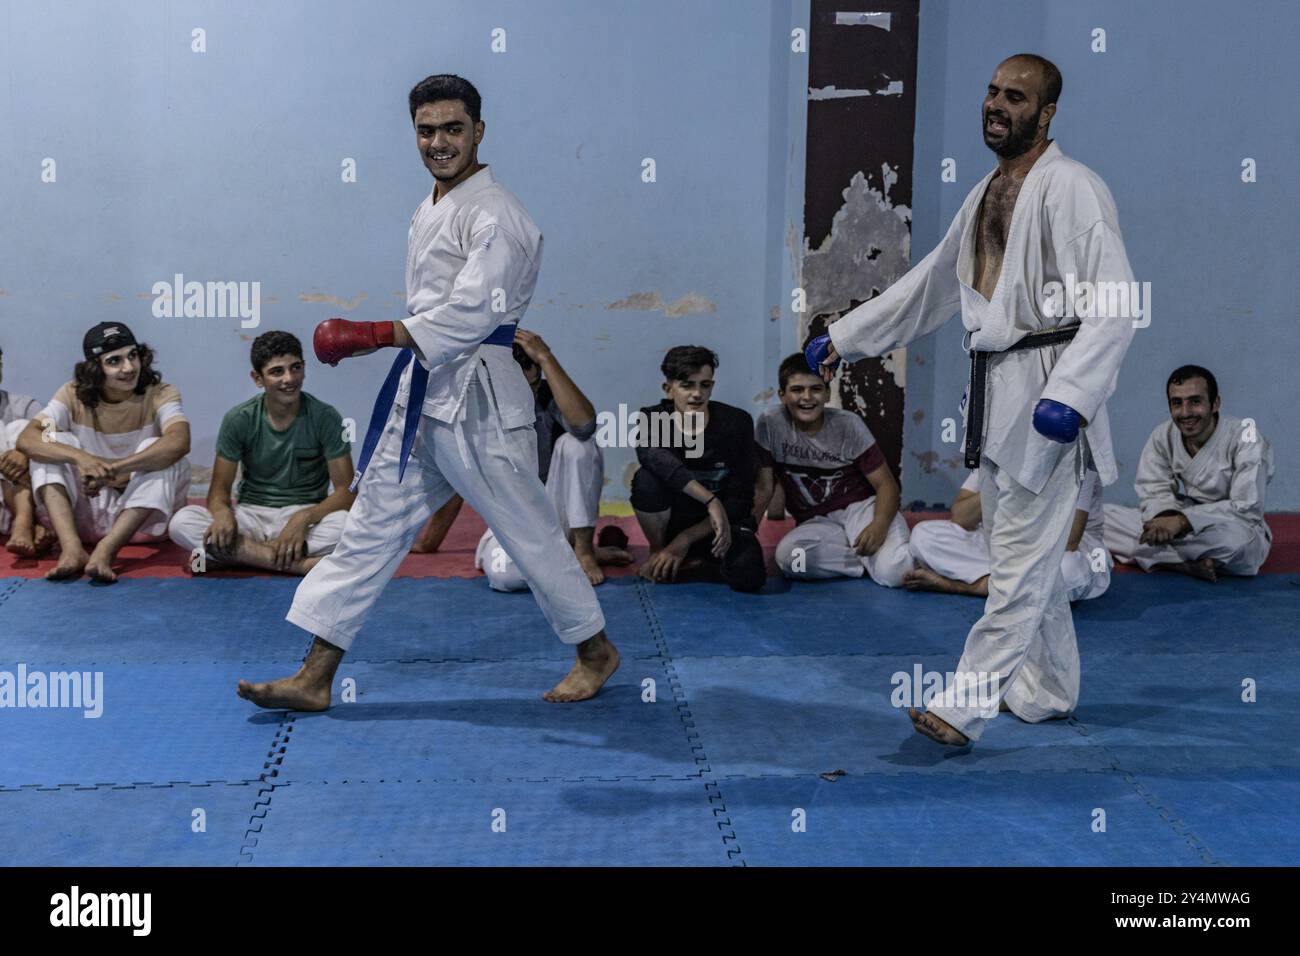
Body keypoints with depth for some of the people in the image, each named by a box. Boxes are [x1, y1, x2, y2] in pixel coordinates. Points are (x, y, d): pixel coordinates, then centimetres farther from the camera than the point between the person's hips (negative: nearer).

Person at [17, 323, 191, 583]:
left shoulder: (160, 395, -12)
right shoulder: (74, 395, -6)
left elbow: (179, 442, -33)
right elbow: (26, 439, -20)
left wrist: (113, 468, -41)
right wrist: (80, 457, -39)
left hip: (148, 509, -2)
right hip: (88, 507, 2)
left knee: (158, 451, -28)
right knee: (53, 443, -17)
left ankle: (105, 551, -37)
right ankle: (72, 549, -33)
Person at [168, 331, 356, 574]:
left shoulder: (325, 417, -8)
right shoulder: (238, 420, -4)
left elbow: (346, 491, -10)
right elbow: (219, 488, -2)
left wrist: (303, 518, -29)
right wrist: (223, 513, -28)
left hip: (306, 515, -1)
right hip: (252, 516, 1)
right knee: (181, 522, -27)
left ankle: (245, 552, -24)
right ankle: (301, 564, -30)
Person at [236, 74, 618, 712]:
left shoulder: (494, 215, -14)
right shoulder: (430, 212, 15)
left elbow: (470, 312, -25)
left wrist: (371, 336, -28)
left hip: (476, 396, -9)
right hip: (419, 394, 9)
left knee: (527, 529, 3)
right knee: (372, 527, 7)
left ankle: (595, 650, 24)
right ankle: (314, 678, 11)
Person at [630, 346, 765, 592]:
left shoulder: (736, 423, -13)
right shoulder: (652, 418, -12)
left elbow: (740, 499, -12)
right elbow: (650, 454, -37)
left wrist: (685, 540, -17)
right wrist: (710, 501, -46)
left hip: (724, 521, 0)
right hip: (673, 519, 0)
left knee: (747, 576, -31)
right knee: (647, 479, -31)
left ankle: (698, 560, 4)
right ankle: (657, 553, -5)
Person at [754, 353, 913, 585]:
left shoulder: (849, 425, -7)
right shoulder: (770, 424, -7)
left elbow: (886, 484, -8)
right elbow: (763, 489, -1)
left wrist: (880, 523, -28)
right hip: (816, 524, 2)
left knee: (893, 572, -32)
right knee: (787, 555, -34)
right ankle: (872, 559, -11)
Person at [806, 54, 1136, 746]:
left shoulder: (1070, 188, -13)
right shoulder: (986, 194, 16)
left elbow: (1113, 303, -20)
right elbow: (929, 284, 23)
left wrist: (1071, 396, -31)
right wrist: (843, 337, 19)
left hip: (1047, 395, -10)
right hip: (995, 390, 10)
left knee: (1020, 558, -6)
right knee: (1024, 550, 17)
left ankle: (964, 707, -5)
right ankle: (1048, 692, 31)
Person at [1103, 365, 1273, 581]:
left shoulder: (1245, 439, -17)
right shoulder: (1163, 436, -2)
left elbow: (1247, 508, -21)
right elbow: (1155, 492, -3)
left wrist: (1181, 521, -30)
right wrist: (1165, 517, -29)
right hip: (1181, 528, 5)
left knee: (1238, 537, -44)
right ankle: (1187, 564, -27)